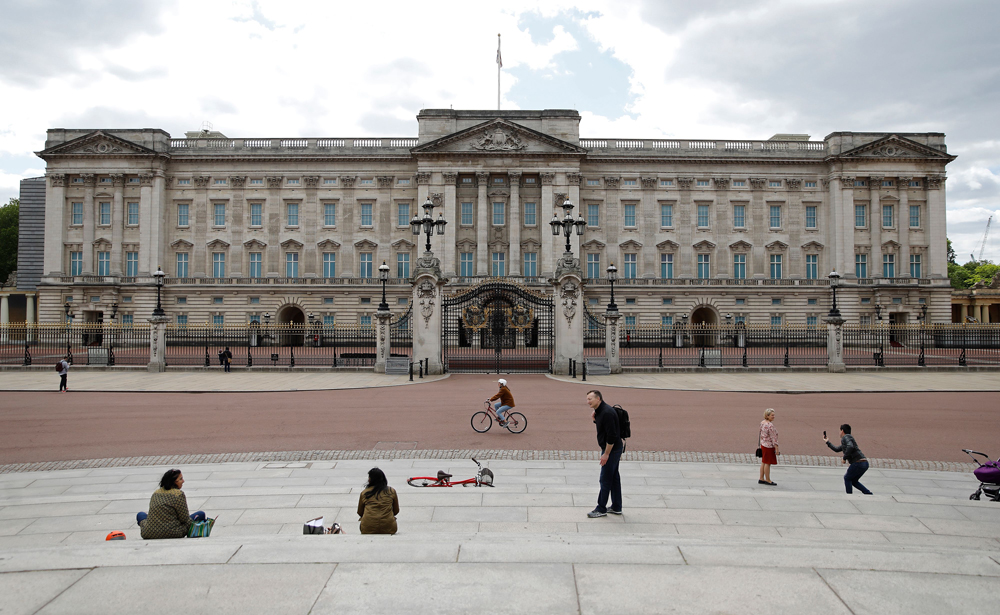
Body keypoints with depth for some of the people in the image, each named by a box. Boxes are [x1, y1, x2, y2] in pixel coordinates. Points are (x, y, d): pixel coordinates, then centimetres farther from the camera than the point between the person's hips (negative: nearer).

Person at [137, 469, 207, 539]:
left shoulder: (156, 493, 5)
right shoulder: (179, 494, -14)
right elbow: (184, 519, -10)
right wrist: (193, 523, 10)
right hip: (171, 534, -7)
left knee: (140, 515, 36)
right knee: (201, 514, 4)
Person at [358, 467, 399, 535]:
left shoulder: (364, 493, 7)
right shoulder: (392, 491, 8)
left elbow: (360, 513, 18)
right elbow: (396, 511, 16)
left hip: (368, 529, 0)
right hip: (388, 529, 0)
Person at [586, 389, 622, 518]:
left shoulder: (607, 413, -24)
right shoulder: (599, 411, 8)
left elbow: (612, 435, -25)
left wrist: (606, 454, -21)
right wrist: (595, 419, 2)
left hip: (612, 449, -10)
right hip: (613, 449, 10)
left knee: (605, 479, -2)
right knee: (614, 477, 15)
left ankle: (601, 509, 8)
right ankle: (616, 507, 24)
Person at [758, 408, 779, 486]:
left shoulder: (762, 423, 6)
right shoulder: (770, 425, -22)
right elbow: (773, 438, -21)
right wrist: (776, 448, -17)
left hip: (763, 445, 9)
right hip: (769, 446, -9)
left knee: (763, 462, 14)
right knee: (768, 463, 1)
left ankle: (761, 479, 20)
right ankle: (767, 480, 10)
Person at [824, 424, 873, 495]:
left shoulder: (845, 437, -5)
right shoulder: (847, 439, 25)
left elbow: (850, 447, -27)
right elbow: (837, 449, 36)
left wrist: (844, 458, -18)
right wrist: (827, 442, 45)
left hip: (858, 463, -9)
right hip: (865, 463, 9)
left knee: (847, 478, 10)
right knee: (853, 481, 21)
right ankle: (869, 494, 11)